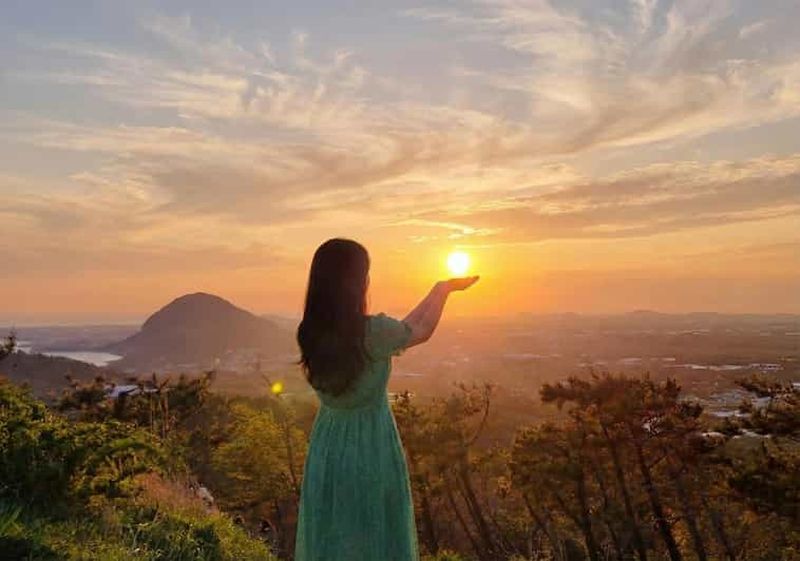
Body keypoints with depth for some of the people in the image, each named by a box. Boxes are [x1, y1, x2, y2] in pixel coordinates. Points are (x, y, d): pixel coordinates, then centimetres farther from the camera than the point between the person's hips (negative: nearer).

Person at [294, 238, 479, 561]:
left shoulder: (310, 335, -8)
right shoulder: (373, 332, -24)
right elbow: (421, 331, -2)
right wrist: (444, 287, 15)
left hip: (328, 447, 5)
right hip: (371, 447, -5)